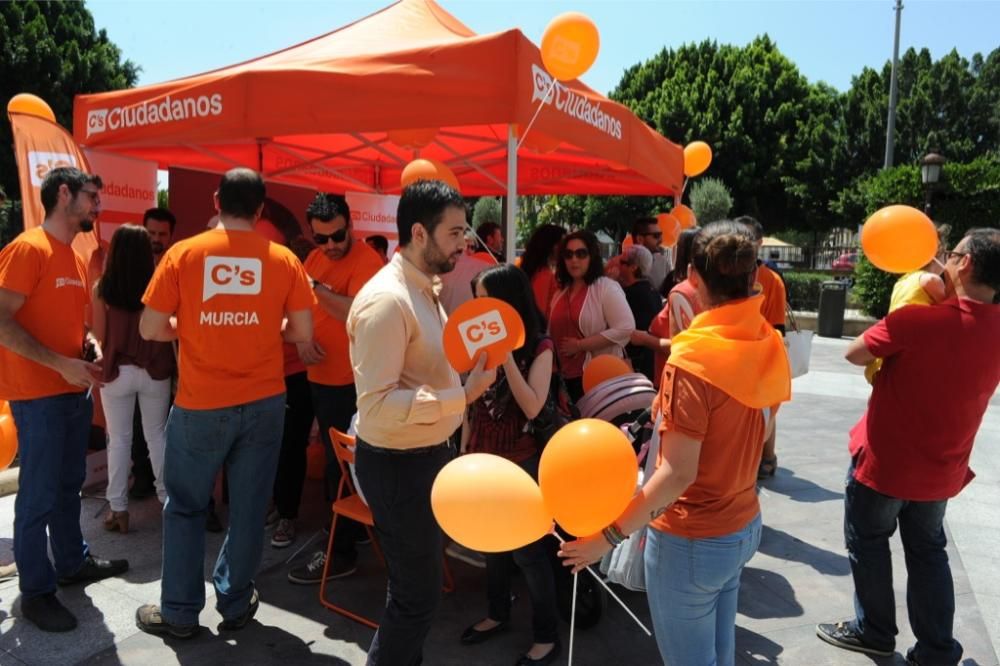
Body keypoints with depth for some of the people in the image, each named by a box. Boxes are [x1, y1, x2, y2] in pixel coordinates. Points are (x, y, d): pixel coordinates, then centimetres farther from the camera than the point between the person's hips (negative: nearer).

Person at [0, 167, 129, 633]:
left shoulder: (76, 257, 13)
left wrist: (91, 345, 3)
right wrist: (61, 365, -21)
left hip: (75, 392, 8)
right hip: (39, 396, -8)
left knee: (69, 486, 19)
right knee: (39, 495, 1)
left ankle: (73, 563, 33)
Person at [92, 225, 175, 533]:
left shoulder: (102, 289, -9)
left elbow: (99, 335, -2)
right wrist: (172, 367, 10)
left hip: (116, 371, -1)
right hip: (154, 372, 1)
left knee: (119, 440, 9)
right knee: (157, 436, 15)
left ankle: (118, 508, 15)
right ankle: (168, 496, 23)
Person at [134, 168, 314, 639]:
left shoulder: (183, 254, -5)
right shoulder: (284, 259, -4)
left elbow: (151, 329, -4)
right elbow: (302, 333, -3)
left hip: (200, 403, -1)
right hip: (264, 401, 1)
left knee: (185, 507, 15)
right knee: (248, 508, 13)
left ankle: (179, 612, 26)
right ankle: (235, 604, 27)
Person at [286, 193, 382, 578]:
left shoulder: (367, 261, -16)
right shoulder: (314, 258, 10)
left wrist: (314, 286, -24)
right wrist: (302, 339, -9)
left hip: (347, 381, -8)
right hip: (318, 375, 8)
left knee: (341, 465, 0)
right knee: (333, 460, 20)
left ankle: (342, 551, 12)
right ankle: (344, 527, 38)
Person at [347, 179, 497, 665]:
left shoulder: (424, 289, 8)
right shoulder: (387, 299, -23)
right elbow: (378, 404, -29)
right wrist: (463, 396, -30)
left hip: (425, 455, 10)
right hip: (398, 464, -9)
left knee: (414, 584, 24)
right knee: (419, 594, 4)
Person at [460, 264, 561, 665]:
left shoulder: (539, 346, -12)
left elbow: (532, 408, -21)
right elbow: (470, 402, 9)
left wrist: (506, 355, -26)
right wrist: (464, 452, 10)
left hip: (519, 461, -5)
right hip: (481, 456, 5)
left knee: (527, 549, 4)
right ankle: (498, 614, 37)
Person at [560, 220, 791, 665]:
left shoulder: (691, 360, -25)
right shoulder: (770, 346, -2)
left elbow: (677, 473, -27)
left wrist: (609, 535, -21)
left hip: (691, 540, -7)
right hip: (745, 526, 7)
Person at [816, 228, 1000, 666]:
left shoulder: (918, 320, -27)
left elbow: (854, 354, -14)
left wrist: (890, 347, 1)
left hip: (885, 462, -6)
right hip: (941, 469, 6)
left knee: (867, 542, 16)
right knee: (927, 551, 22)